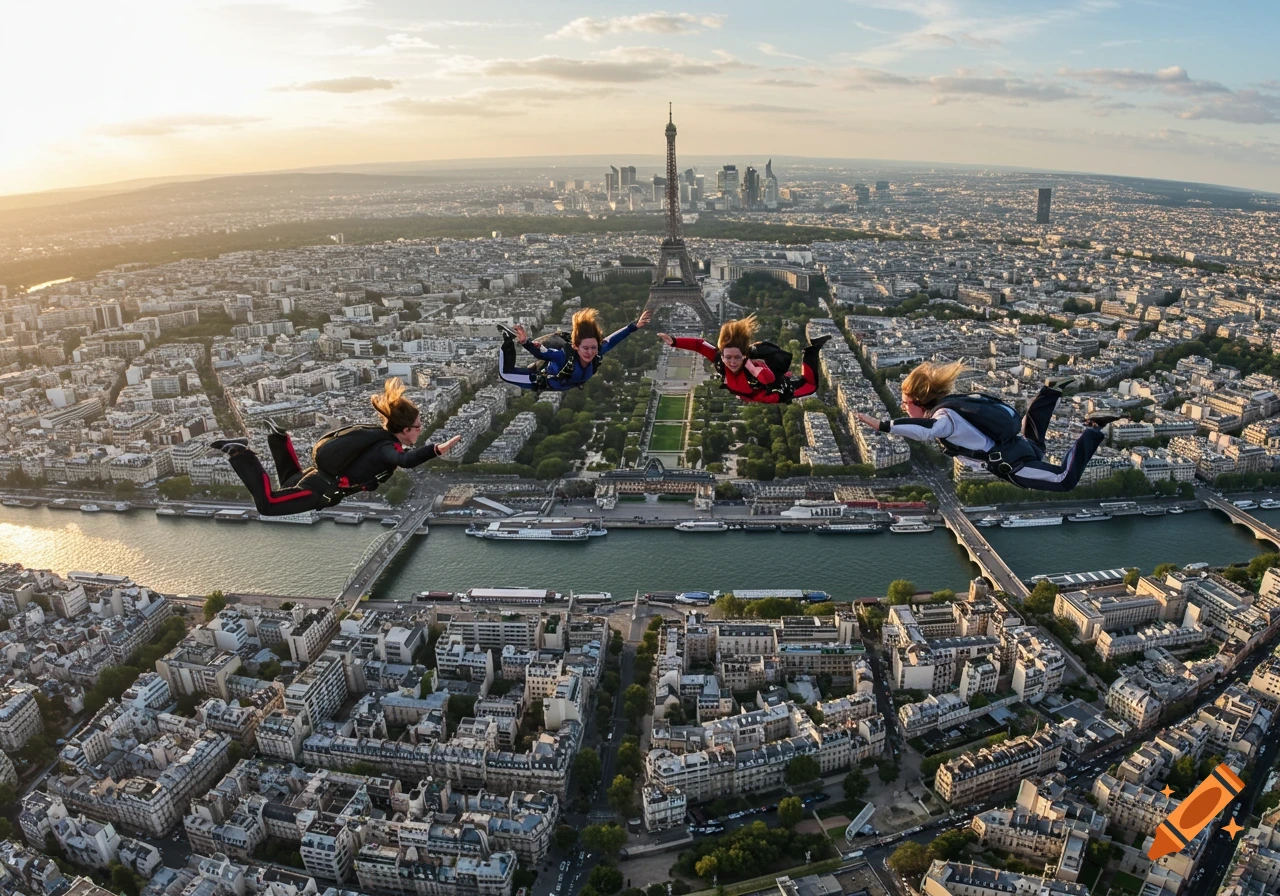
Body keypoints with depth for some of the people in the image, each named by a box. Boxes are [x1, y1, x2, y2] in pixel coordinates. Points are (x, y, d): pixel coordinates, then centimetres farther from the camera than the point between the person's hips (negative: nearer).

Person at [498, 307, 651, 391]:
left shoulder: (597, 354, -34)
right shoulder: (565, 355, -48)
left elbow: (612, 339, -26)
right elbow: (541, 353, -55)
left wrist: (635, 326, -26)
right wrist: (525, 343, -73)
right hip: (541, 381, -5)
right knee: (505, 373, 6)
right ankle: (508, 340, 21)